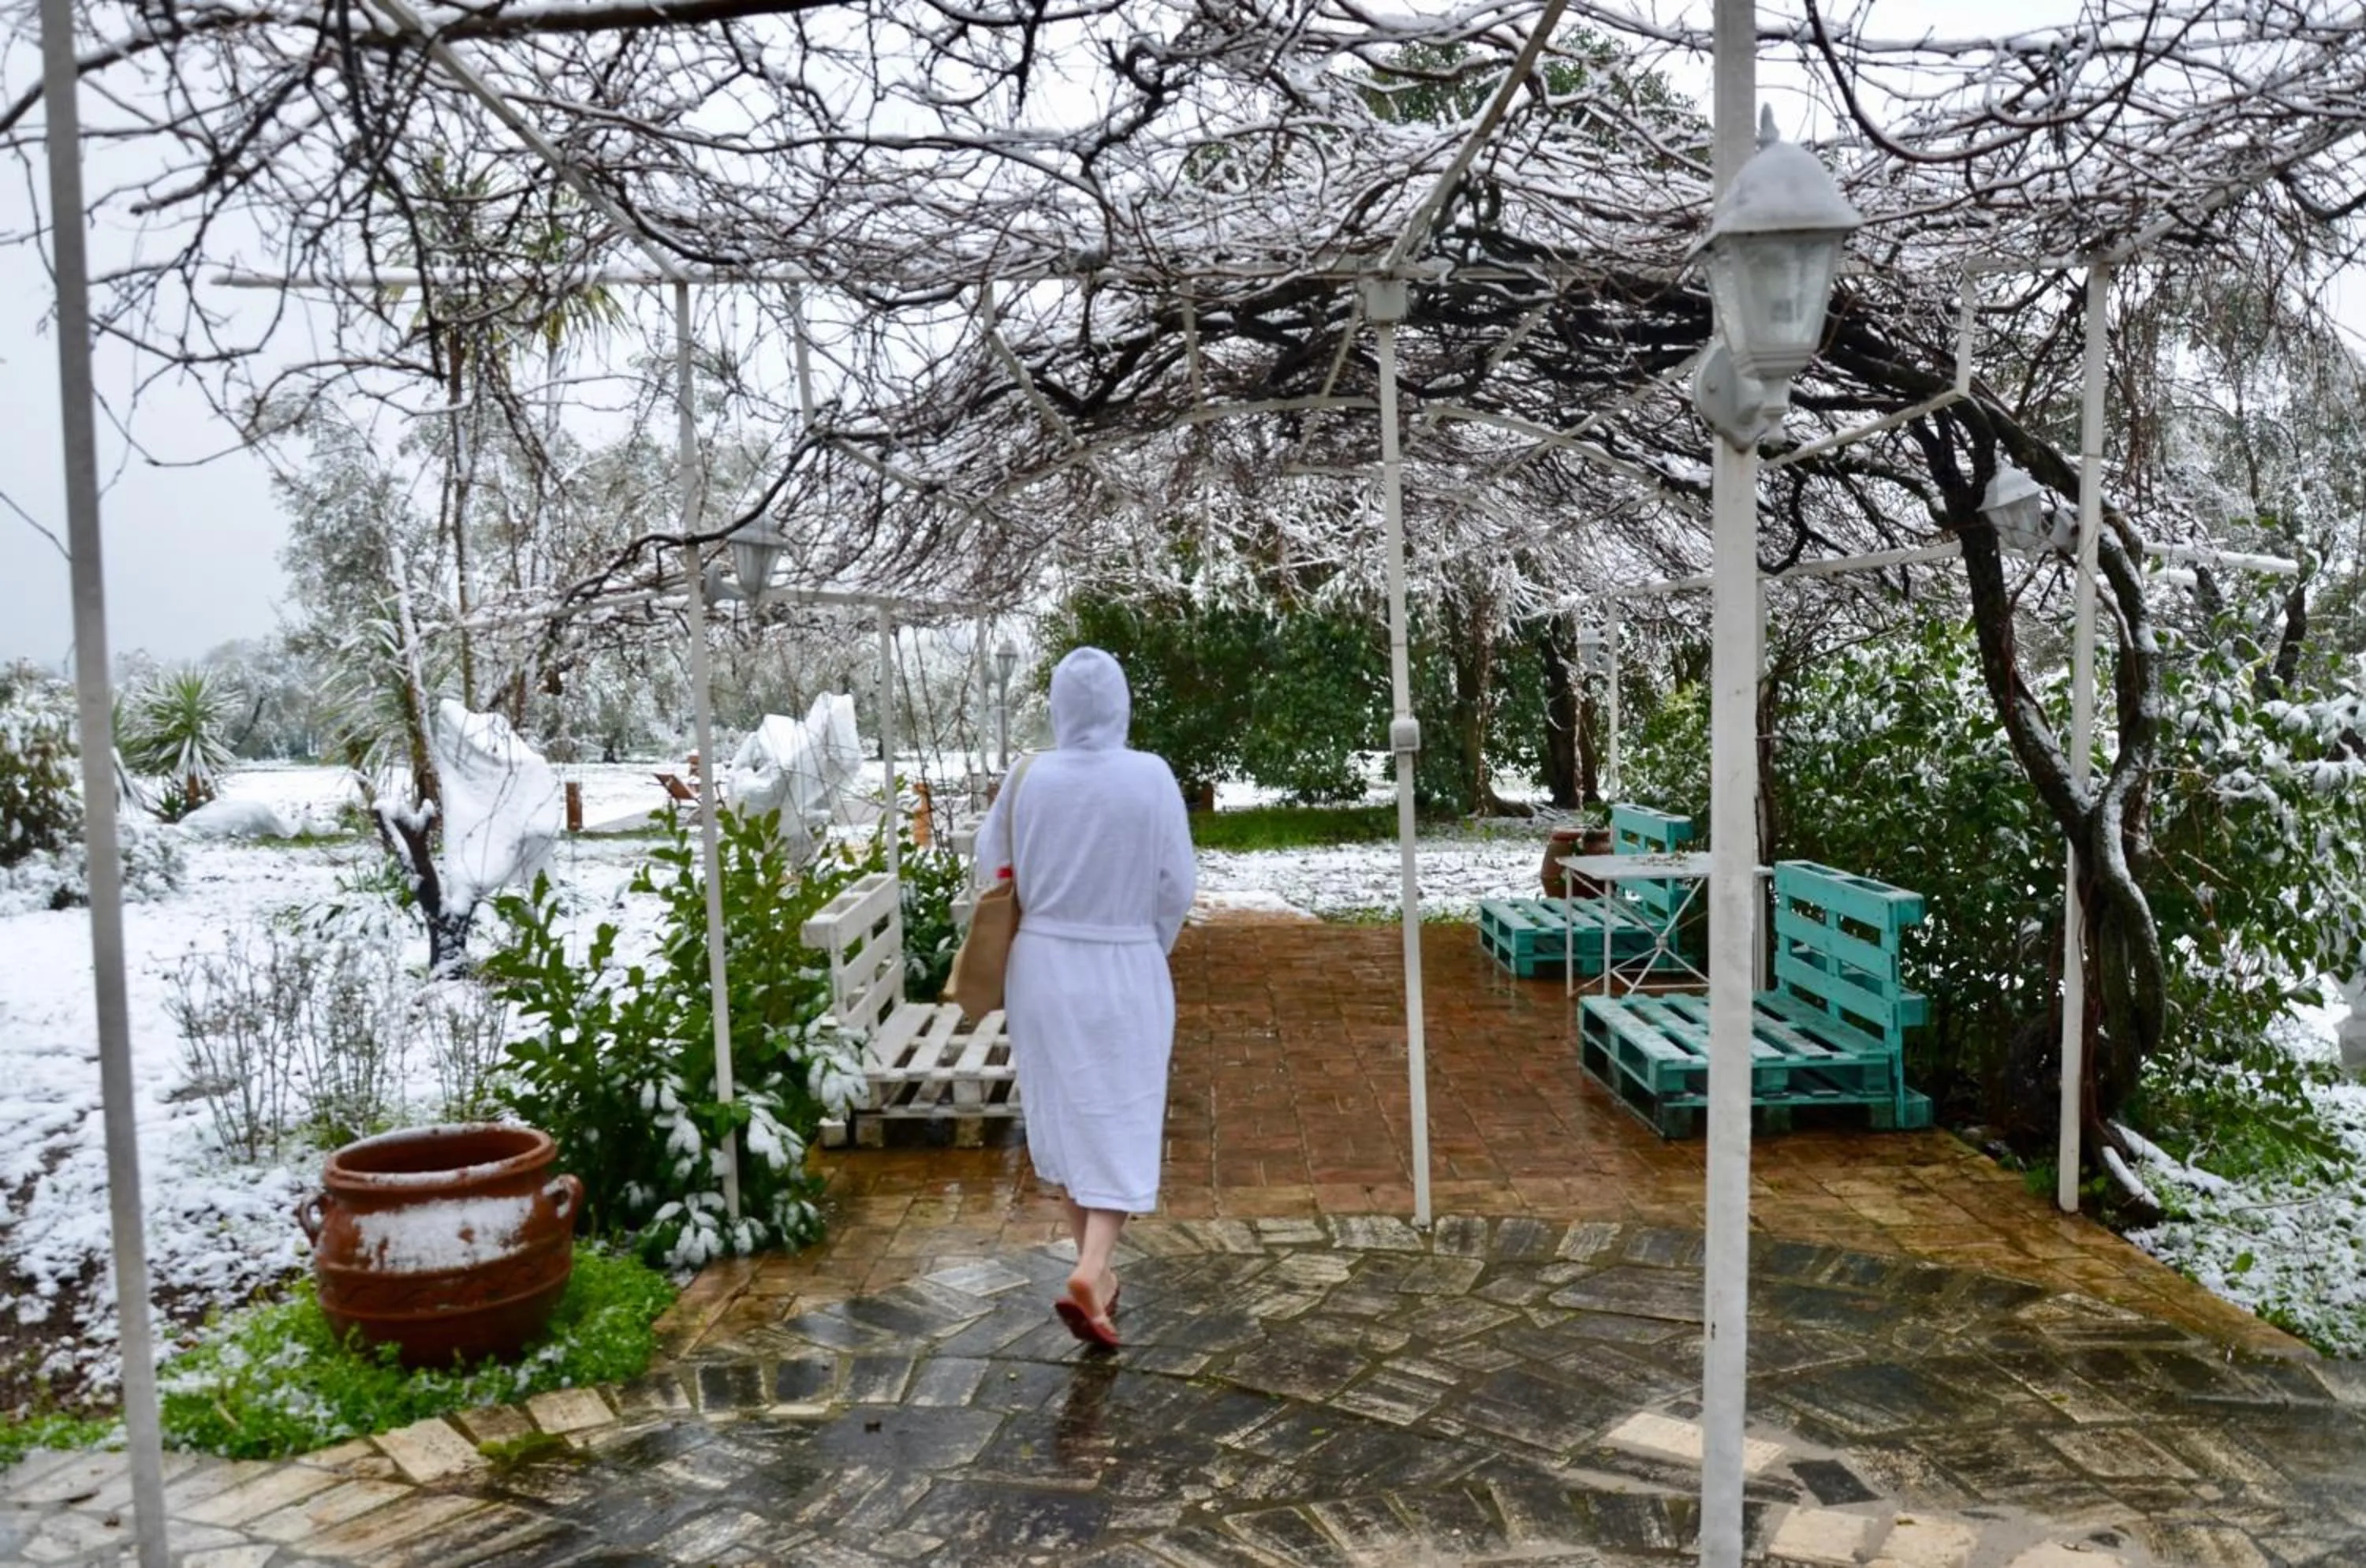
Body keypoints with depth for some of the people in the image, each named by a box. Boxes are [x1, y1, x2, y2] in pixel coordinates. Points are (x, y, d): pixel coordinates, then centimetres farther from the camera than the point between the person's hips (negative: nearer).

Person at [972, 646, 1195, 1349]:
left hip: (1043, 967, 3)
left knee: (1063, 1114, 16)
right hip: (1126, 971, -3)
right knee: (1121, 1125, 7)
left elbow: (991, 863, 4)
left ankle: (1095, 1269, 27)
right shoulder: (1150, 777, -13)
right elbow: (1176, 885, -9)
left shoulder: (1028, 777, -8)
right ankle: (1090, 1272, -9)